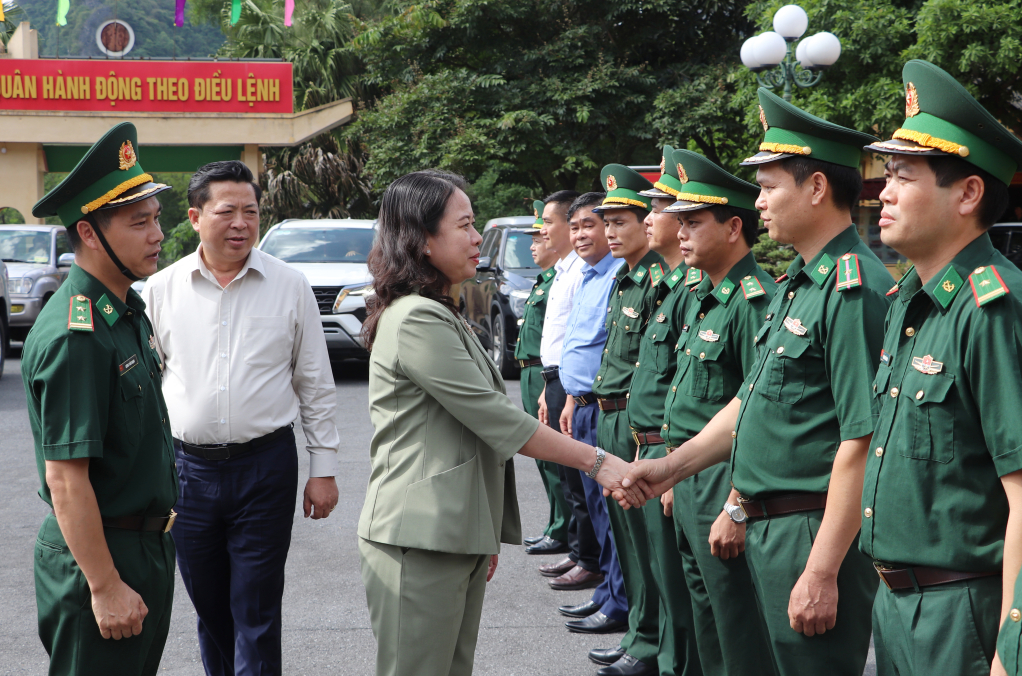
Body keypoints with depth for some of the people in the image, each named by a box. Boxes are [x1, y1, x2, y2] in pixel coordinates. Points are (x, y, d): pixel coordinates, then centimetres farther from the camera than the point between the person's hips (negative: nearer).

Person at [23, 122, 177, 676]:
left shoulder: (130, 309, 8)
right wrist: (105, 587, -24)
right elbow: (65, 479, -25)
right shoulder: (75, 337, -23)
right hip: (97, 553, -9)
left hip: (146, 542, 9)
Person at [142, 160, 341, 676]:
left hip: (265, 464, -2)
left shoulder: (290, 287, 1)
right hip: (186, 466, 2)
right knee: (209, 608, 14)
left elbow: (316, 386, 5)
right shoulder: (161, 290, 2)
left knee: (256, 613, 1)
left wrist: (323, 469, 2)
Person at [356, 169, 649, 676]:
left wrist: (484, 537, 24)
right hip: (418, 543, -10)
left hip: (455, 536, 10)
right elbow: (499, 420, -18)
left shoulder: (439, 315, 20)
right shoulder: (415, 321, -15)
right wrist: (597, 462, -14)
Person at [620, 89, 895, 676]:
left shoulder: (856, 291, -19)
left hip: (817, 533, -10)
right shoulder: (798, 284, 14)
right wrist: (673, 466, 17)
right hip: (768, 527, 10)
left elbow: (862, 444, -24)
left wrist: (822, 571, -25)